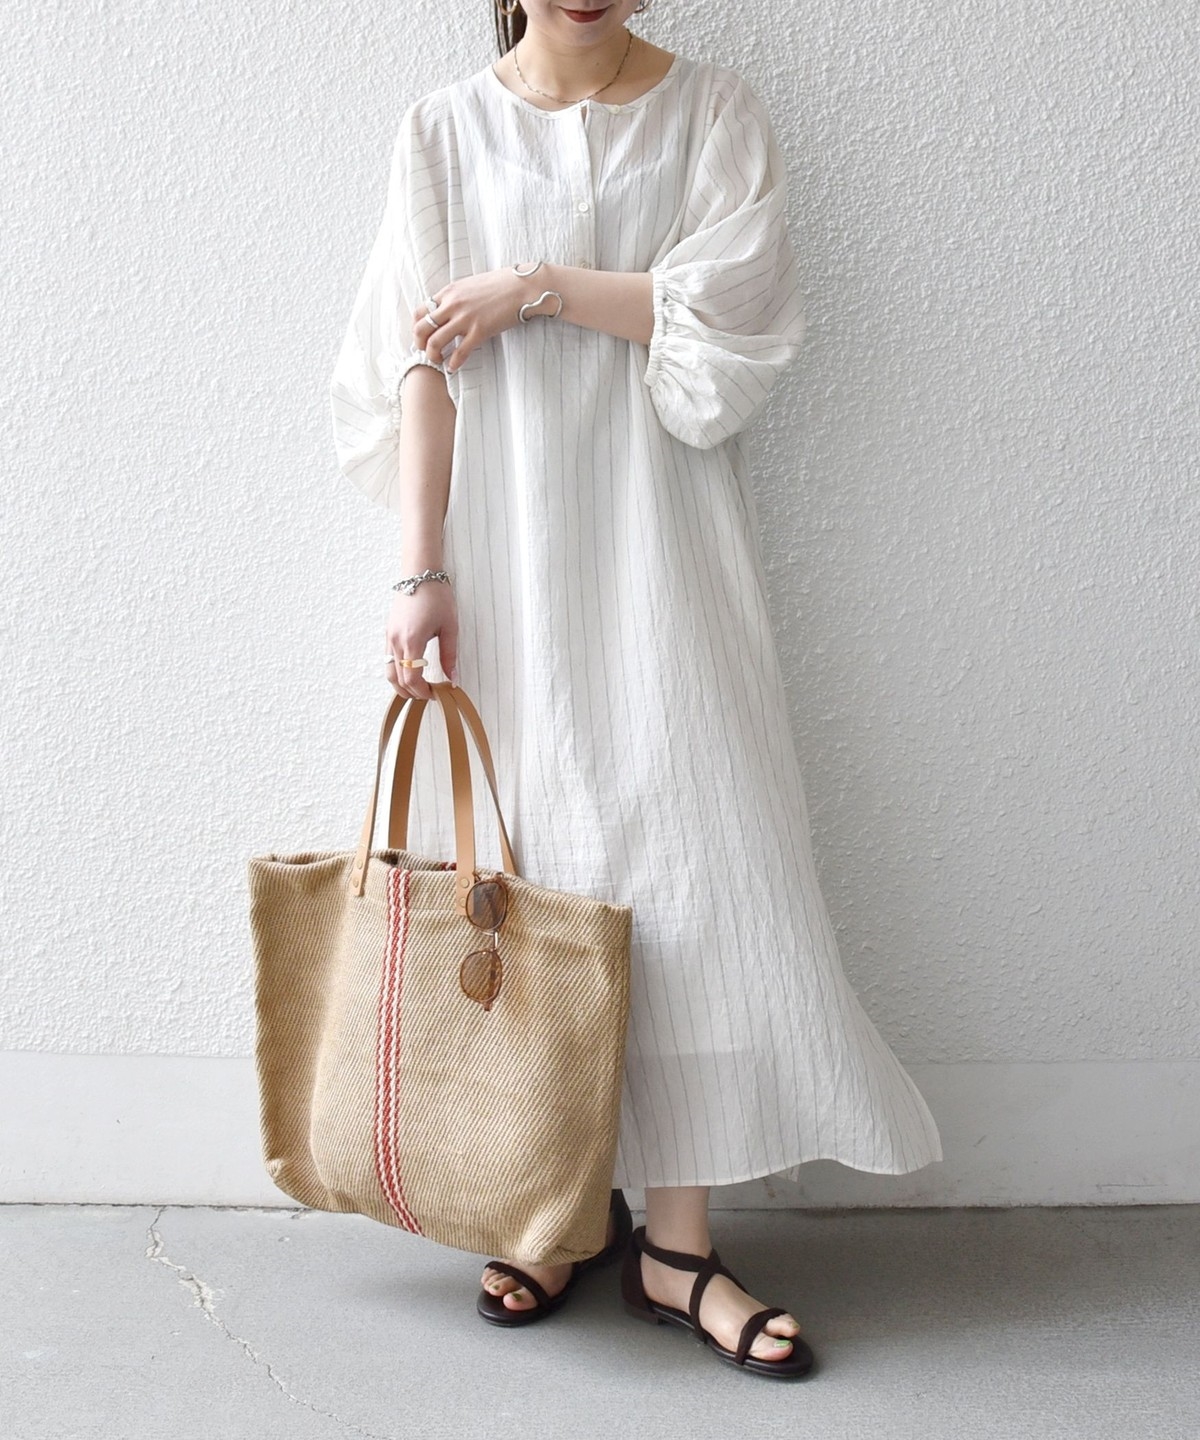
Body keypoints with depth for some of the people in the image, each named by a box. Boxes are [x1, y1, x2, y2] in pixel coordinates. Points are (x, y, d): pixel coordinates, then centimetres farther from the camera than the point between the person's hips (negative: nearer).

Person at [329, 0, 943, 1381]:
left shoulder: (713, 111, 7)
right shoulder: (447, 128, 6)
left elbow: (730, 307, -6)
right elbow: (423, 365, -1)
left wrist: (542, 288, -10)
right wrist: (423, 575, -8)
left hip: (658, 546, 0)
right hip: (509, 552, 0)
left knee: (686, 847, -4)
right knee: (527, 850, 3)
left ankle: (677, 1243, 5)